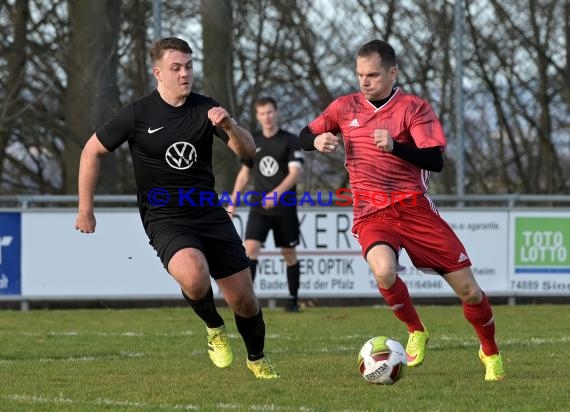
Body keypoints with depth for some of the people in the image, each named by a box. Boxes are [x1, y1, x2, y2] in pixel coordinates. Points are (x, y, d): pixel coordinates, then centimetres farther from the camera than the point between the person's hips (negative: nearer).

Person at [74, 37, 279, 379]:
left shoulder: (206, 109, 0)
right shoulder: (138, 115, -7)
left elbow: (248, 152, -4)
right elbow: (92, 152, 4)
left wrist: (229, 126, -25)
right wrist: (86, 211, 3)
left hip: (210, 215, 3)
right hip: (166, 220, -3)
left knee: (244, 300, 3)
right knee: (194, 277, -34)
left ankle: (258, 359, 34)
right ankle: (214, 328, -1)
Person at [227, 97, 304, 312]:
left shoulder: (290, 141, -4)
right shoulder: (253, 142, 9)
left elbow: (295, 172, -14)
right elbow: (244, 173, 19)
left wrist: (276, 193, -28)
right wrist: (232, 202, 15)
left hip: (285, 208, -3)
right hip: (259, 207, 3)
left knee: (289, 253, 6)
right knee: (251, 247, -15)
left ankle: (293, 300, 20)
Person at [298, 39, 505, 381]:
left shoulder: (414, 108, -3)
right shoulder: (346, 107, 6)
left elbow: (435, 161, -14)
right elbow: (304, 137, 14)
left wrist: (394, 146, -29)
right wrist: (317, 140, -10)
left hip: (414, 208, -1)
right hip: (371, 213, 1)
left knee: (468, 289, -2)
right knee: (384, 272, -32)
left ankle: (491, 353, 26)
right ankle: (416, 331, -3)